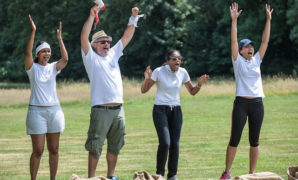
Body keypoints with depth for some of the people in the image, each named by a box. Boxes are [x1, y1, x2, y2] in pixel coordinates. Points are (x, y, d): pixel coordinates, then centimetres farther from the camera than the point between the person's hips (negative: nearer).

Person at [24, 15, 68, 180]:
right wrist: (33, 32, -23)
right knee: (38, 151, -6)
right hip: (36, 111, -4)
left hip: (54, 110, 4)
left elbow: (65, 59, -9)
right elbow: (28, 53, -17)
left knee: (54, 149, 5)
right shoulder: (32, 68, 0)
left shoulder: (53, 68, 8)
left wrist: (59, 38, -14)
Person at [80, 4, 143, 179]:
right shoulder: (91, 58, 3)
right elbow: (84, 38, -11)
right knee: (95, 147, -5)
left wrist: (134, 18, 10)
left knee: (115, 146, 11)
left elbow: (127, 36, 20)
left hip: (118, 110, 6)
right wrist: (92, 16, -18)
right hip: (101, 110, -6)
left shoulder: (113, 55, 18)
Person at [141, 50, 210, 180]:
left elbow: (192, 92, 11)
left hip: (176, 110, 4)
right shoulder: (159, 71, -10)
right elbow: (143, 90, -7)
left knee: (175, 144, -3)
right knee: (165, 142, -16)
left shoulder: (183, 72, 1)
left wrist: (199, 84, -8)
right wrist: (147, 79, -26)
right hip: (160, 110, -4)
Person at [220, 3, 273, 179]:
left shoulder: (257, 60, 13)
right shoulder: (238, 61, 4)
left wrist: (268, 20, 5)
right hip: (241, 103, -4)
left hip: (257, 104, 4)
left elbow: (265, 41, 10)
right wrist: (234, 20, -12)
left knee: (254, 141, 5)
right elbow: (234, 41, -5)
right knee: (235, 139, -4)